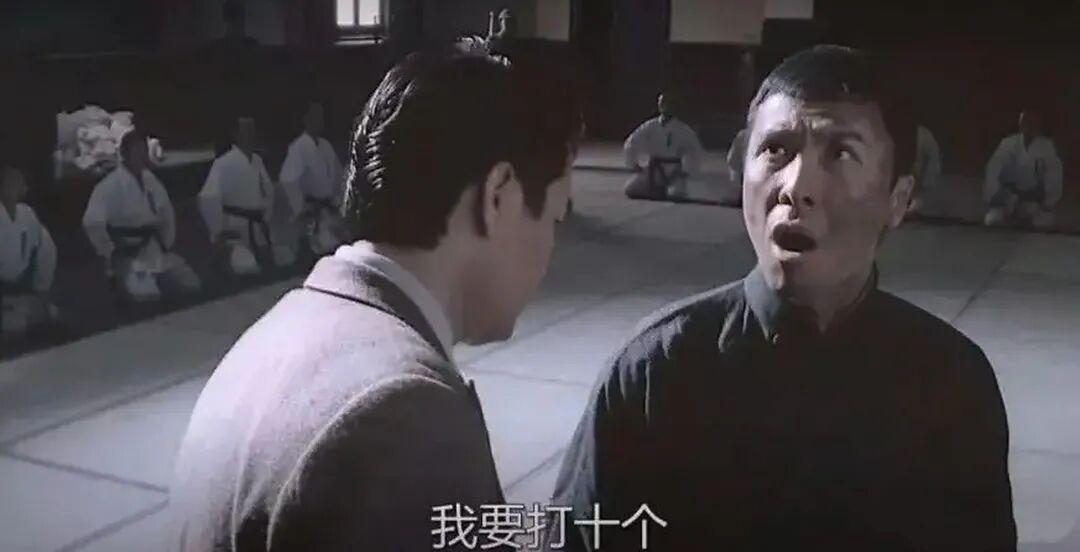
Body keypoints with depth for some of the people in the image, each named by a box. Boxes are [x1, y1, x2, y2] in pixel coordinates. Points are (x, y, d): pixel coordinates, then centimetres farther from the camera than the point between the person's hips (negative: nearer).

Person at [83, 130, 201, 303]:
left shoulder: (150, 180, 5)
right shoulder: (110, 185, -18)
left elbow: (166, 210, 19)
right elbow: (92, 222, -24)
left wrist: (166, 242, 13)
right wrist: (110, 253, -16)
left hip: (155, 252, 7)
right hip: (128, 255, -7)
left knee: (191, 285, 0)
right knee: (146, 297, -25)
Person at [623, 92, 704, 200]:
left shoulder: (682, 129, -7)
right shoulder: (650, 126, -1)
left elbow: (695, 151, -5)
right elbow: (630, 145, 6)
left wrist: (686, 171, -10)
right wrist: (634, 165, 1)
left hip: (674, 171, -2)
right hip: (654, 170, 2)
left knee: (676, 195, -27)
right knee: (631, 190, -13)